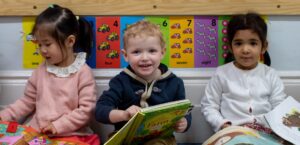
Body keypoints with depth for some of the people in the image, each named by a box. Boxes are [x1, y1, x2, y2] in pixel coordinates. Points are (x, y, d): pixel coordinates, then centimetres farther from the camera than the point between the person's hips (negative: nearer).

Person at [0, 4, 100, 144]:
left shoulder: (83, 72, -7)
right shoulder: (41, 70, 8)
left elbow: (87, 109, -10)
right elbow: (27, 102, 16)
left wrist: (58, 126, -15)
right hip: (37, 133, 5)